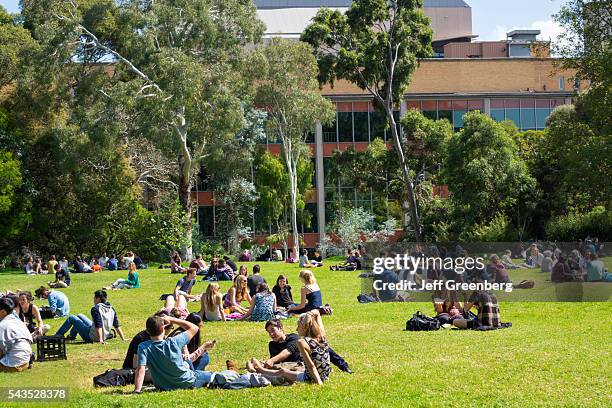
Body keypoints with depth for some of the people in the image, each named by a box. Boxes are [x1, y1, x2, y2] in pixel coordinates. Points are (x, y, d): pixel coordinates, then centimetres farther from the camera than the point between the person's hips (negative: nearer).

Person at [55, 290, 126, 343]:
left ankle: (57, 336, 21)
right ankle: (71, 336, 42)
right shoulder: (111, 309, 2)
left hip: (91, 337, -8)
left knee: (71, 318, 8)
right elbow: (117, 326, 0)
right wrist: (123, 339, 3)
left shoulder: (96, 309, -20)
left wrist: (100, 340, -32)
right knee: (79, 316, 26)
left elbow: (99, 325, -29)